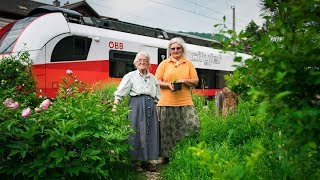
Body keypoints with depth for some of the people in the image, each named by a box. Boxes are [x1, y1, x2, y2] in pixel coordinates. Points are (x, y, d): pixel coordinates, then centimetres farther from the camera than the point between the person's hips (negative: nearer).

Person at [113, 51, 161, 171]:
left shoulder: (153, 78, 18)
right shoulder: (130, 76, 7)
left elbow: (157, 98, 22)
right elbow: (119, 94, 1)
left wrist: (156, 111, 15)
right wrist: (115, 107, -9)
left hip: (150, 106, 4)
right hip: (136, 106, -4)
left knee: (150, 133, 3)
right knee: (136, 132, -6)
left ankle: (146, 160, 14)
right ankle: (135, 160, 5)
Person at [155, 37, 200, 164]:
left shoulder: (189, 64, 15)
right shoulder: (164, 64, 12)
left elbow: (196, 81, 11)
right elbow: (157, 81, 6)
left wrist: (184, 81, -7)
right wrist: (168, 85, -12)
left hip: (185, 102, 1)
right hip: (166, 103, -1)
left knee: (193, 125, -8)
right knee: (167, 129, 1)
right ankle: (166, 156, 14)